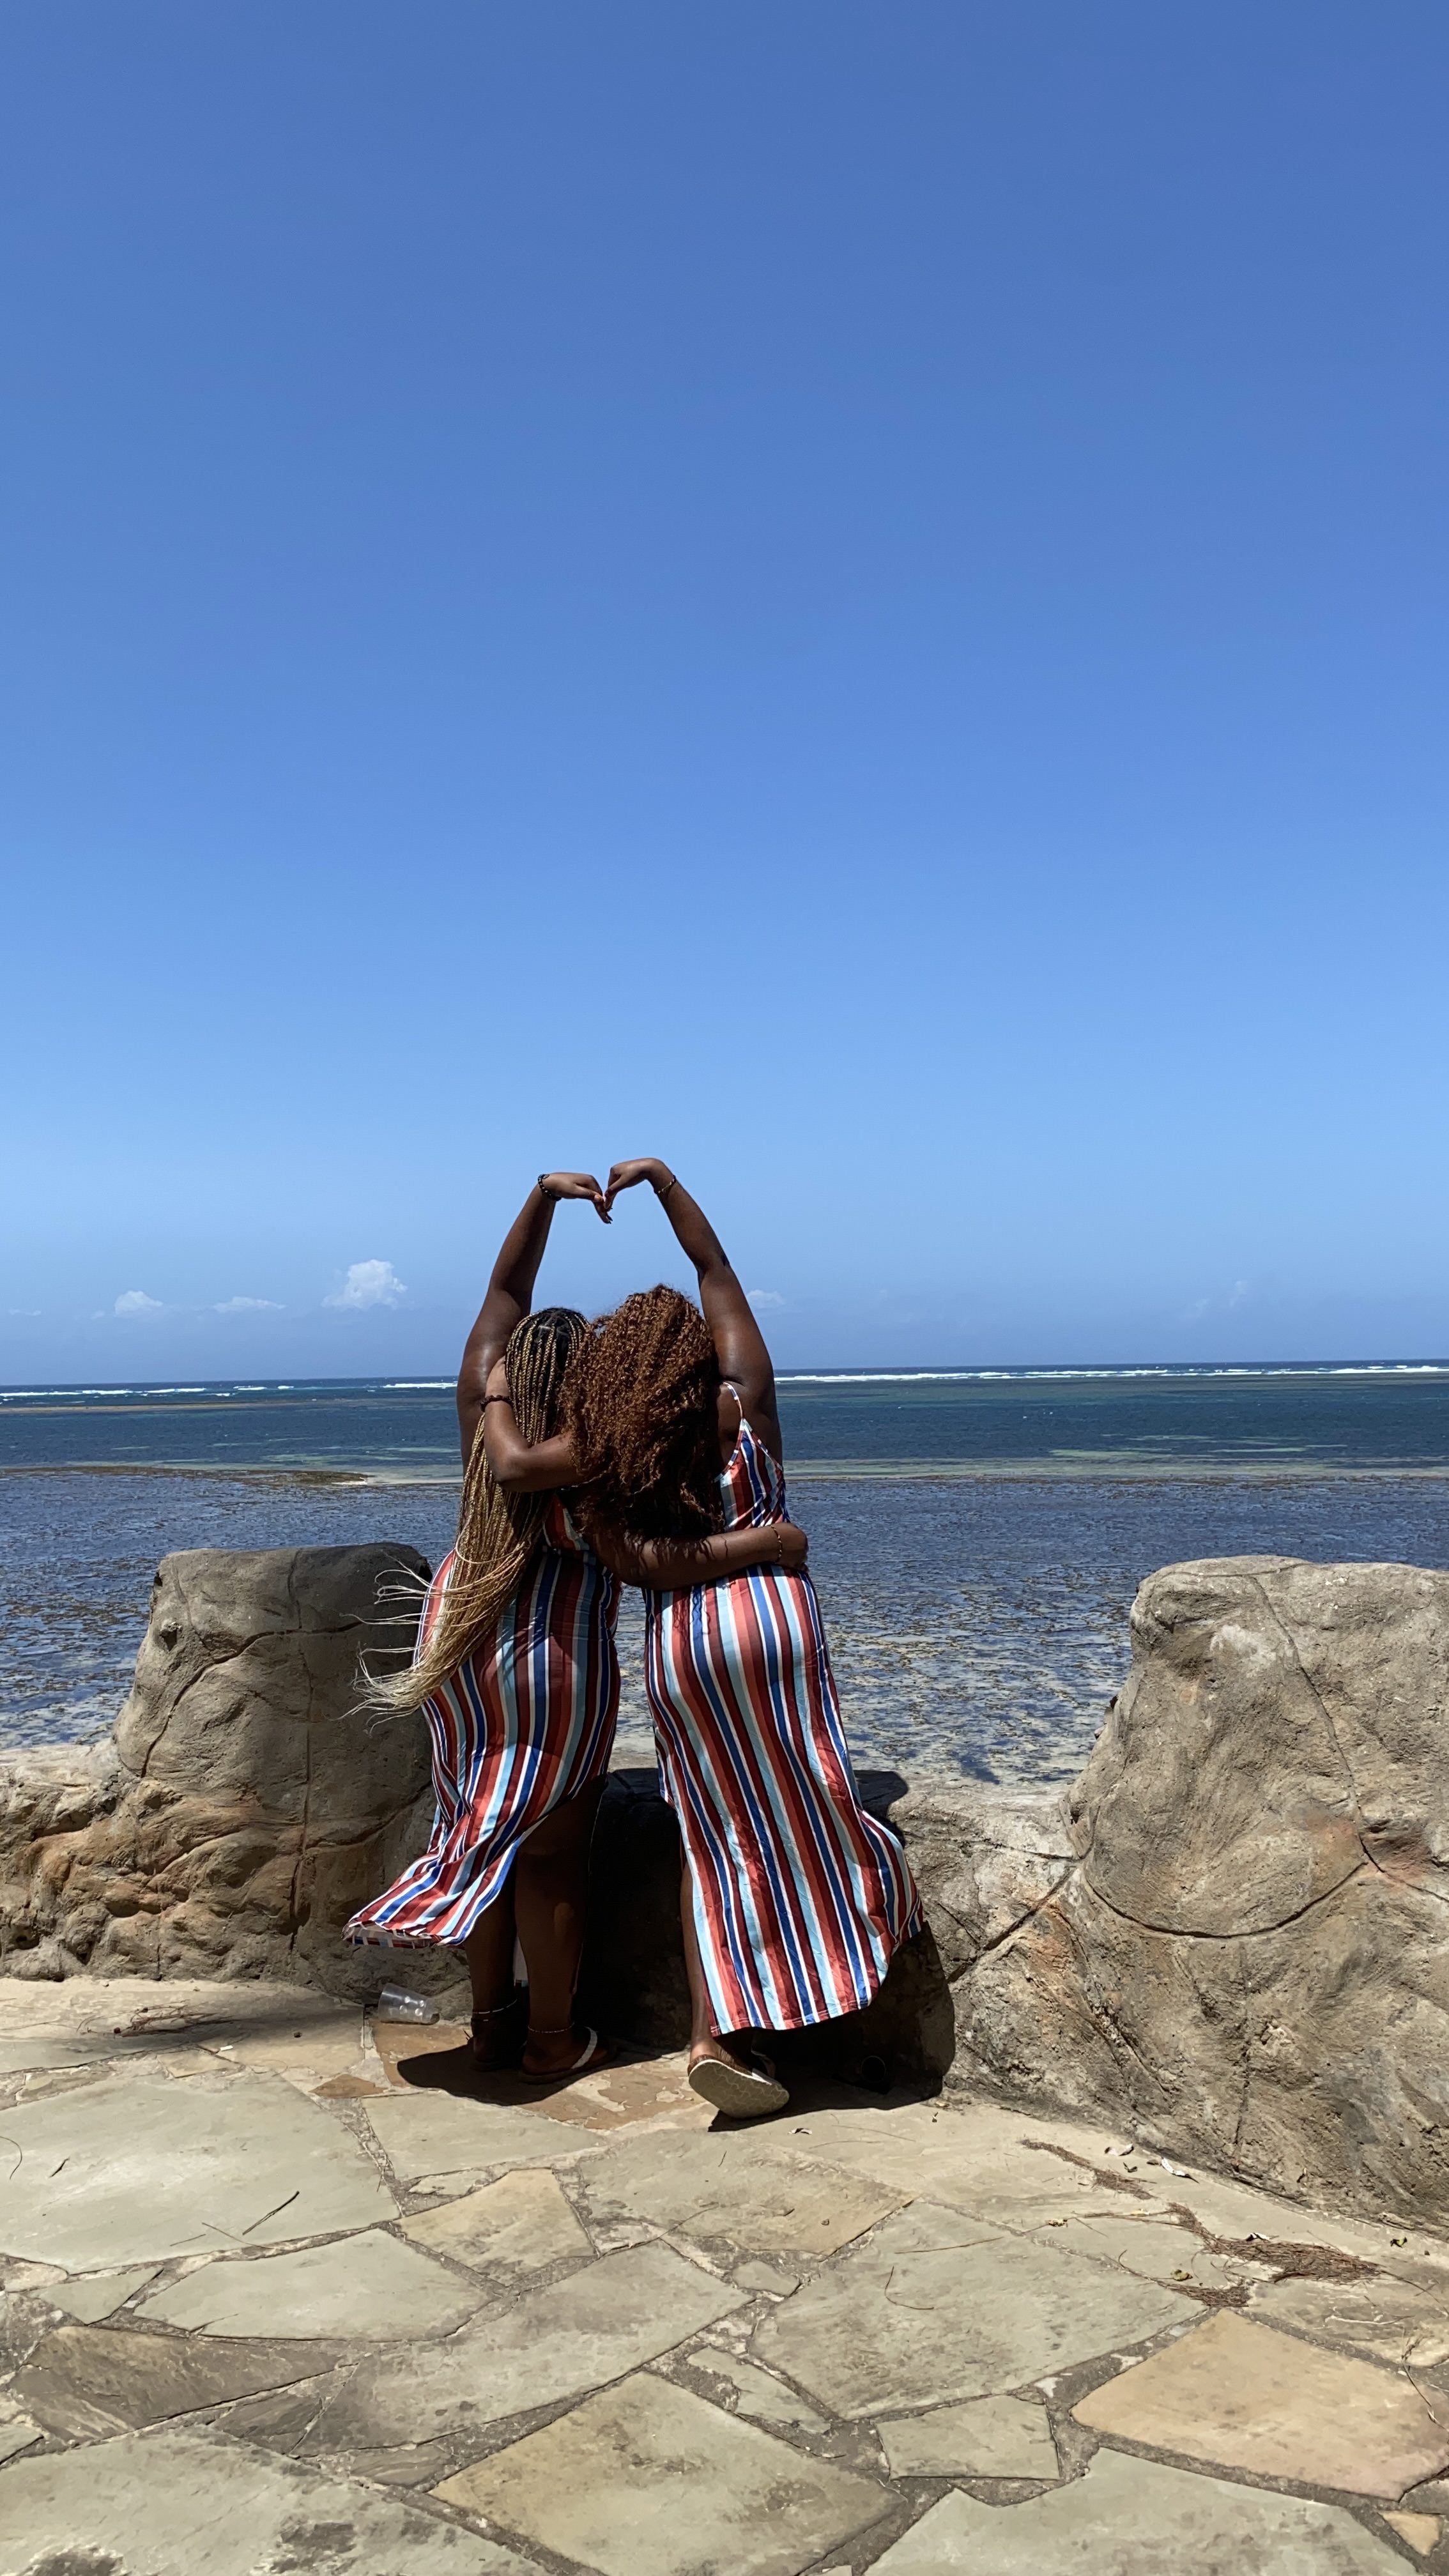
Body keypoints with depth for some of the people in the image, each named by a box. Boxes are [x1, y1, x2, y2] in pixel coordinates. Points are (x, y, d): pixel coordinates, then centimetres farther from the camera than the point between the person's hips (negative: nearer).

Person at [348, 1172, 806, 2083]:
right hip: (552, 1667, -7)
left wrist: (546, 1192, -1)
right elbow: (654, 1564, -31)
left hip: (463, 1648, 7)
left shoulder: (484, 1407, -6)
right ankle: (553, 2040, 17)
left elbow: (507, 1287, 2)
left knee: (486, 1831, 16)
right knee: (553, 1851, 5)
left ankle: (492, 2017, 27)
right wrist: (766, 1539, -27)